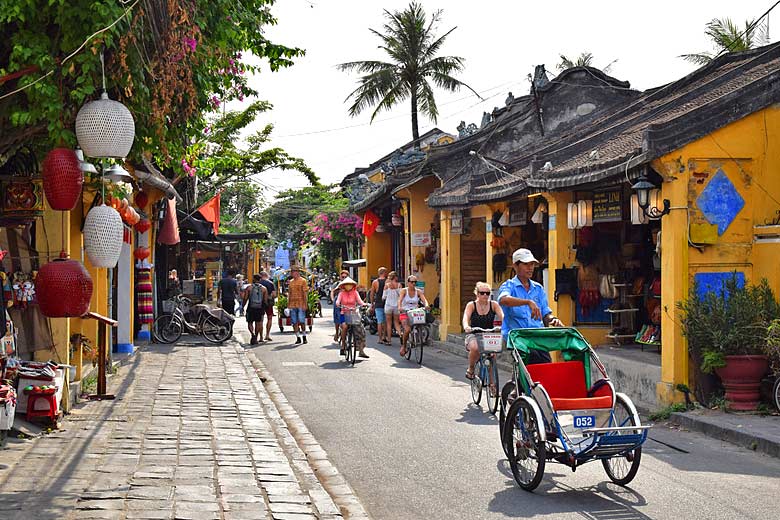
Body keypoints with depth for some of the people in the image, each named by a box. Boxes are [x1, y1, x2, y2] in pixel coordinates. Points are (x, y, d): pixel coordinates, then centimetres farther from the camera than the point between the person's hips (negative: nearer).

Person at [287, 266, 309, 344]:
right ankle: (298, 338, 9)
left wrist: (305, 304, -11)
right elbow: (289, 293, 17)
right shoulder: (290, 282, 14)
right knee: (294, 322, 3)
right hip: (292, 305, 5)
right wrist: (288, 304, 12)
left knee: (302, 321, -4)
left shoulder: (303, 281, -2)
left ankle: (304, 337, 10)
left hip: (301, 305, -5)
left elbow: (305, 293, -5)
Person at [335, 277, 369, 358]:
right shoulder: (342, 293, 6)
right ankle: (343, 344, -9)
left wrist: (363, 304, -26)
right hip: (344, 313, -1)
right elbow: (338, 300, -8)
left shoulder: (355, 293, 8)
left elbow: (359, 300, -5)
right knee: (344, 326, -30)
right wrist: (337, 303, -32)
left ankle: (361, 350, -7)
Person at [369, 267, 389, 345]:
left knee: (380, 322, 2)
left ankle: (380, 339, 1)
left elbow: (371, 294, 3)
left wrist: (372, 304, 13)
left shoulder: (375, 282, 1)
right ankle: (384, 337, 8)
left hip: (378, 304, 0)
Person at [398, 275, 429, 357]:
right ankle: (403, 346, -4)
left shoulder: (418, 291, 3)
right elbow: (400, 300, -19)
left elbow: (424, 299, -12)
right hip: (404, 313, -3)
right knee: (407, 329, -26)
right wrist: (399, 307, -40)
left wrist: (426, 305, -36)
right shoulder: (404, 290, -4)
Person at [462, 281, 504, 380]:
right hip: (474, 336, -2)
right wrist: (466, 327, -40)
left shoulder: (494, 305, 4)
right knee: (475, 348, -34)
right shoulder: (471, 305, 0)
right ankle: (470, 369, -4)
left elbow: (502, 316, -11)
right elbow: (466, 317, -16)